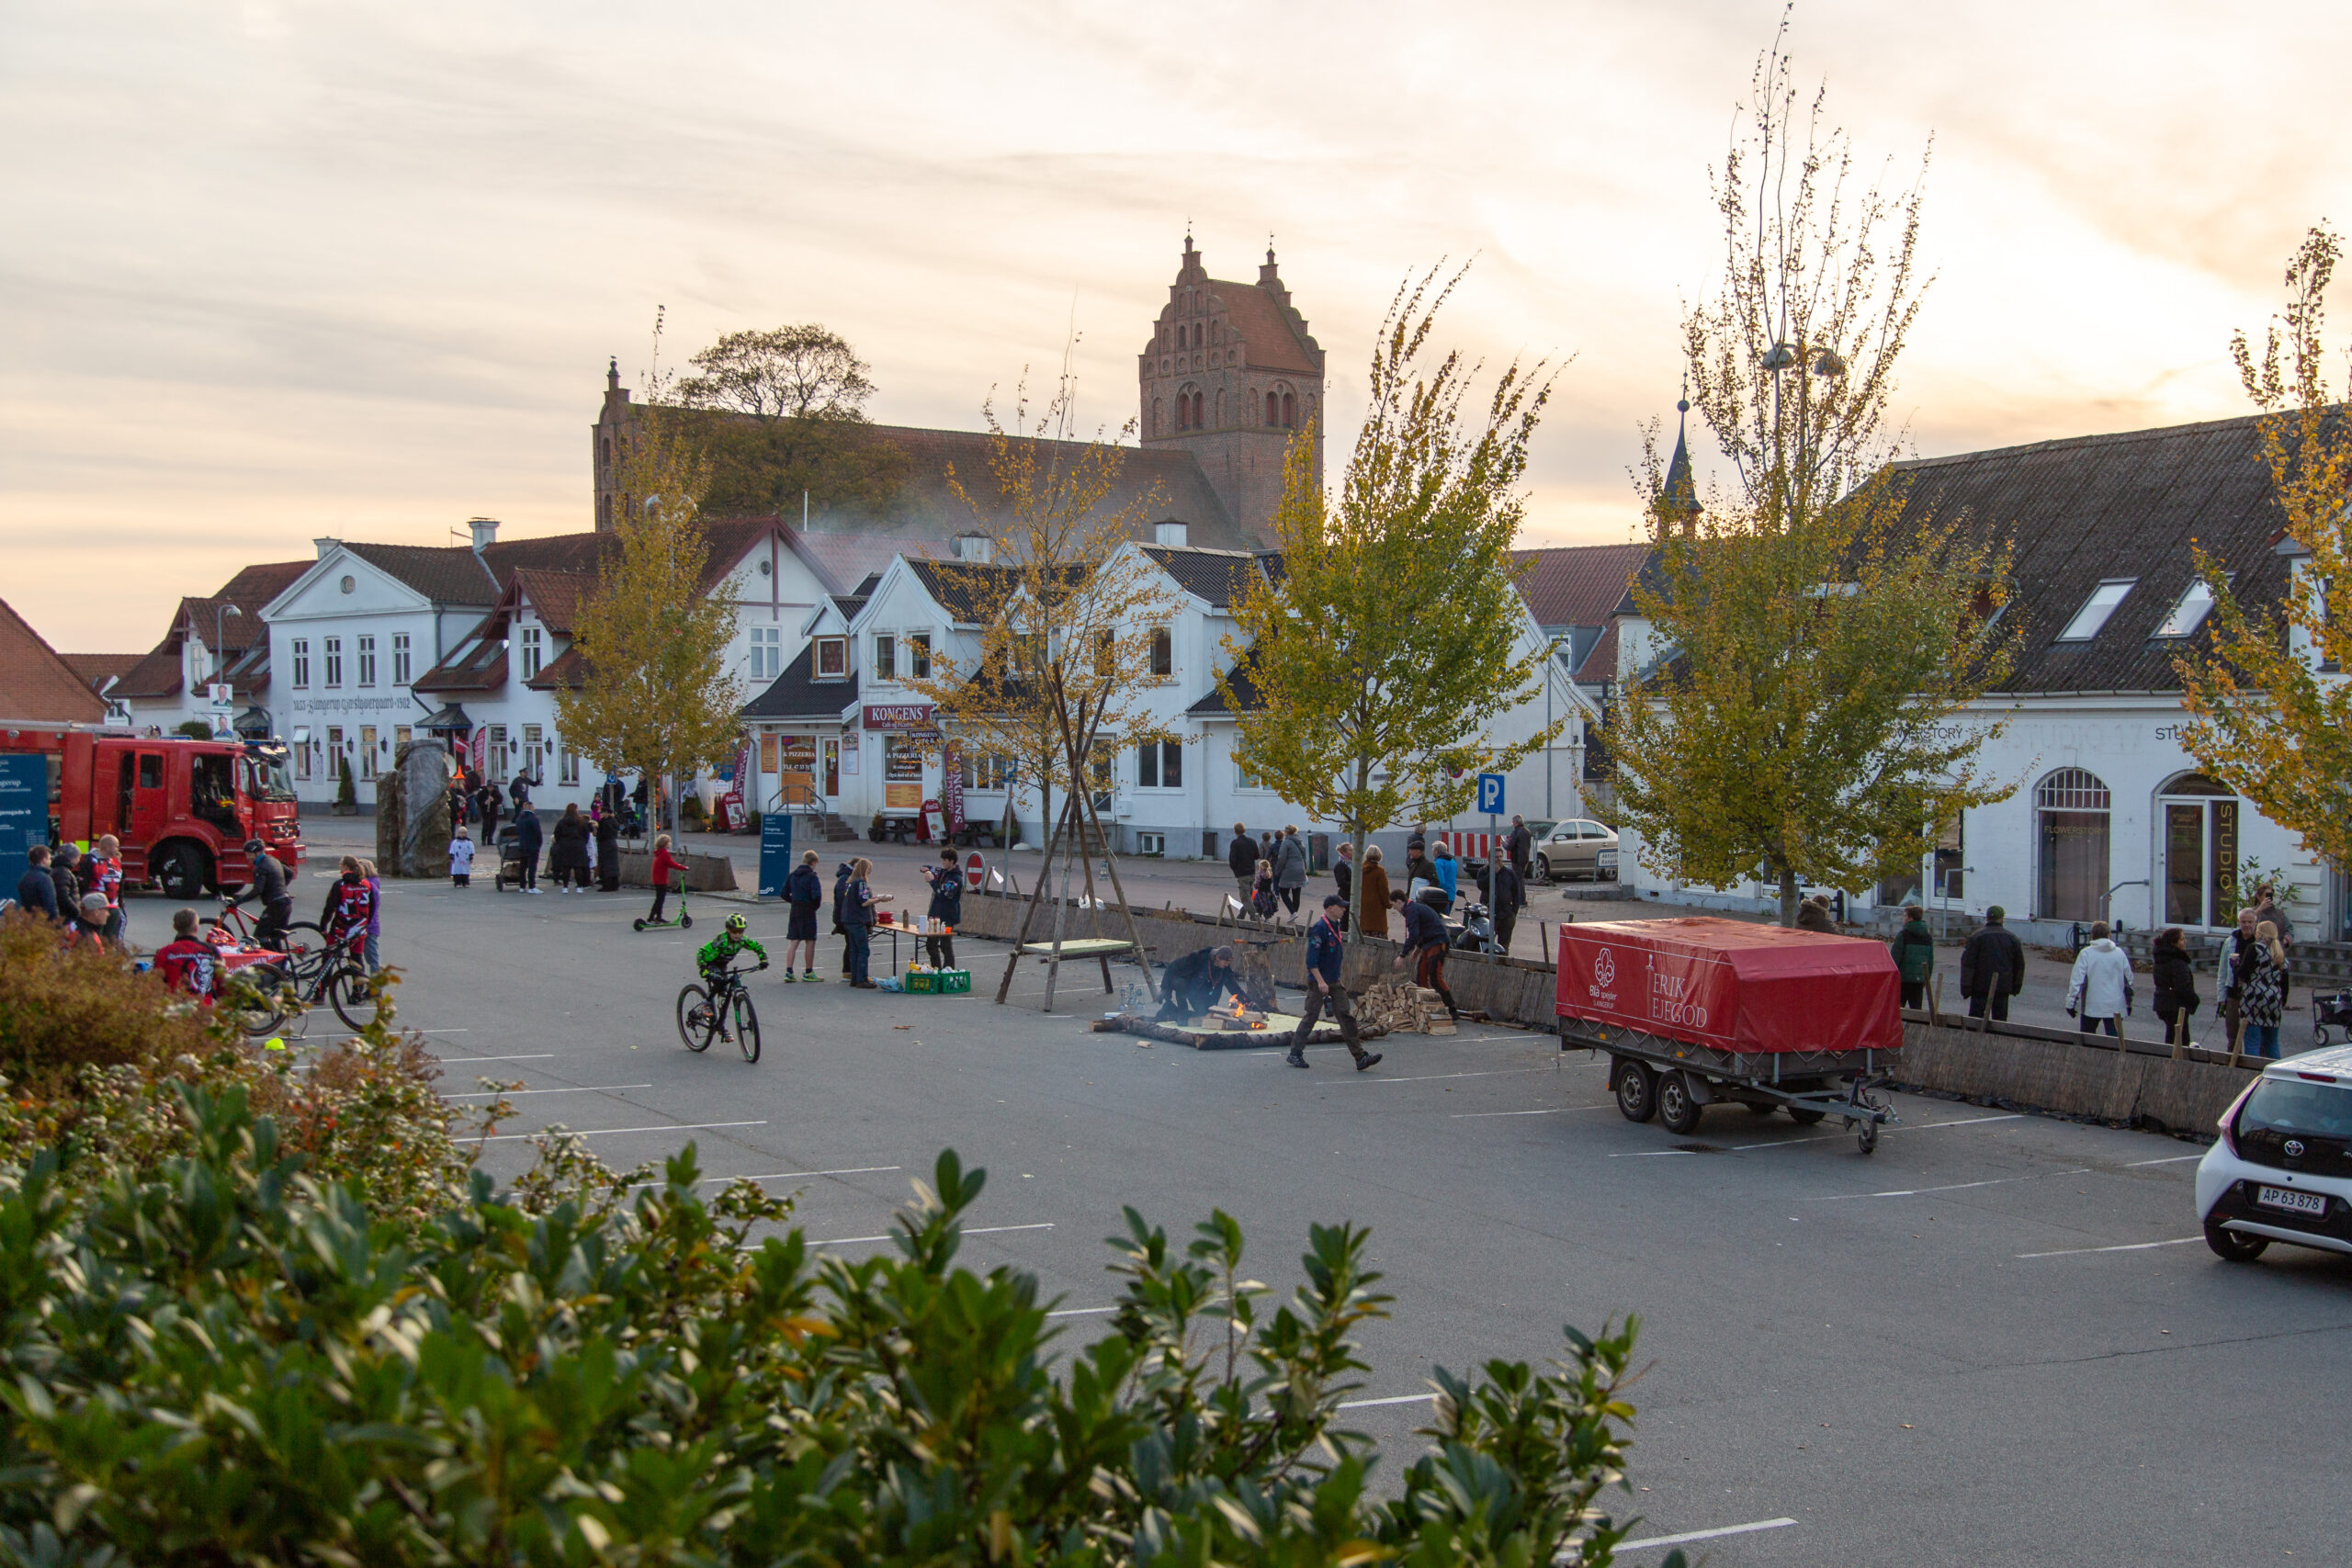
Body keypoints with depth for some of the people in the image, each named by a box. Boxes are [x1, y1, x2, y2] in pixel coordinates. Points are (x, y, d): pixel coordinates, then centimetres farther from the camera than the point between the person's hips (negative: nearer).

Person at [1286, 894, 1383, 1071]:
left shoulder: (1335, 927, 13)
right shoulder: (1319, 929, -15)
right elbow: (1311, 959, -21)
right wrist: (1320, 981, -25)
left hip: (1334, 983, 8)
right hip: (1318, 983, -8)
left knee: (1347, 1016, 1)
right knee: (1310, 1017, 0)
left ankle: (1360, 1056, -3)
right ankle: (1295, 1054, 12)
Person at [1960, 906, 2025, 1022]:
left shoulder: (1977, 937, -5)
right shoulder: (2012, 938, 5)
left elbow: (1968, 964, -7)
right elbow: (2020, 965, 12)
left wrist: (1966, 988, -3)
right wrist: (2016, 987, 20)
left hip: (1980, 987, -3)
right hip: (2003, 989, 3)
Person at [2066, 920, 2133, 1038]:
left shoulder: (2086, 954, -7)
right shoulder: (2120, 953, 4)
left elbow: (2077, 981, -9)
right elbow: (2128, 980, 12)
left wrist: (2070, 1003, -3)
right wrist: (2129, 1004, 23)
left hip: (2092, 1006, -2)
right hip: (2115, 1006, 2)